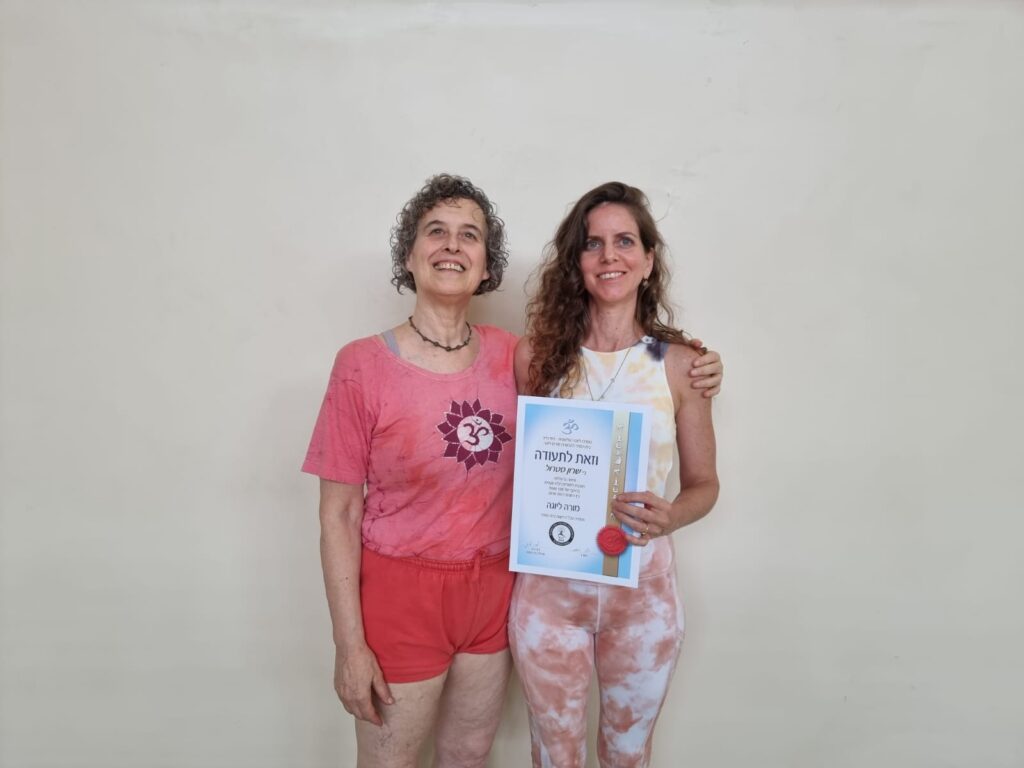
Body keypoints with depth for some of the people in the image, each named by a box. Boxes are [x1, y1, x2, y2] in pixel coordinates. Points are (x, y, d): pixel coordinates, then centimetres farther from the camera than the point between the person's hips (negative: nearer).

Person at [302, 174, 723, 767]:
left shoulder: (510, 355, -4)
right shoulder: (363, 366, -14)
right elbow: (339, 515, -10)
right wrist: (350, 645, -10)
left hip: (492, 594, 4)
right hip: (399, 596, -3)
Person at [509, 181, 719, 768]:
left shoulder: (679, 363, -7)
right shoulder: (538, 354, -7)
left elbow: (704, 484, 1)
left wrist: (669, 517, -19)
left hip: (642, 589, 0)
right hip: (550, 586, 0)